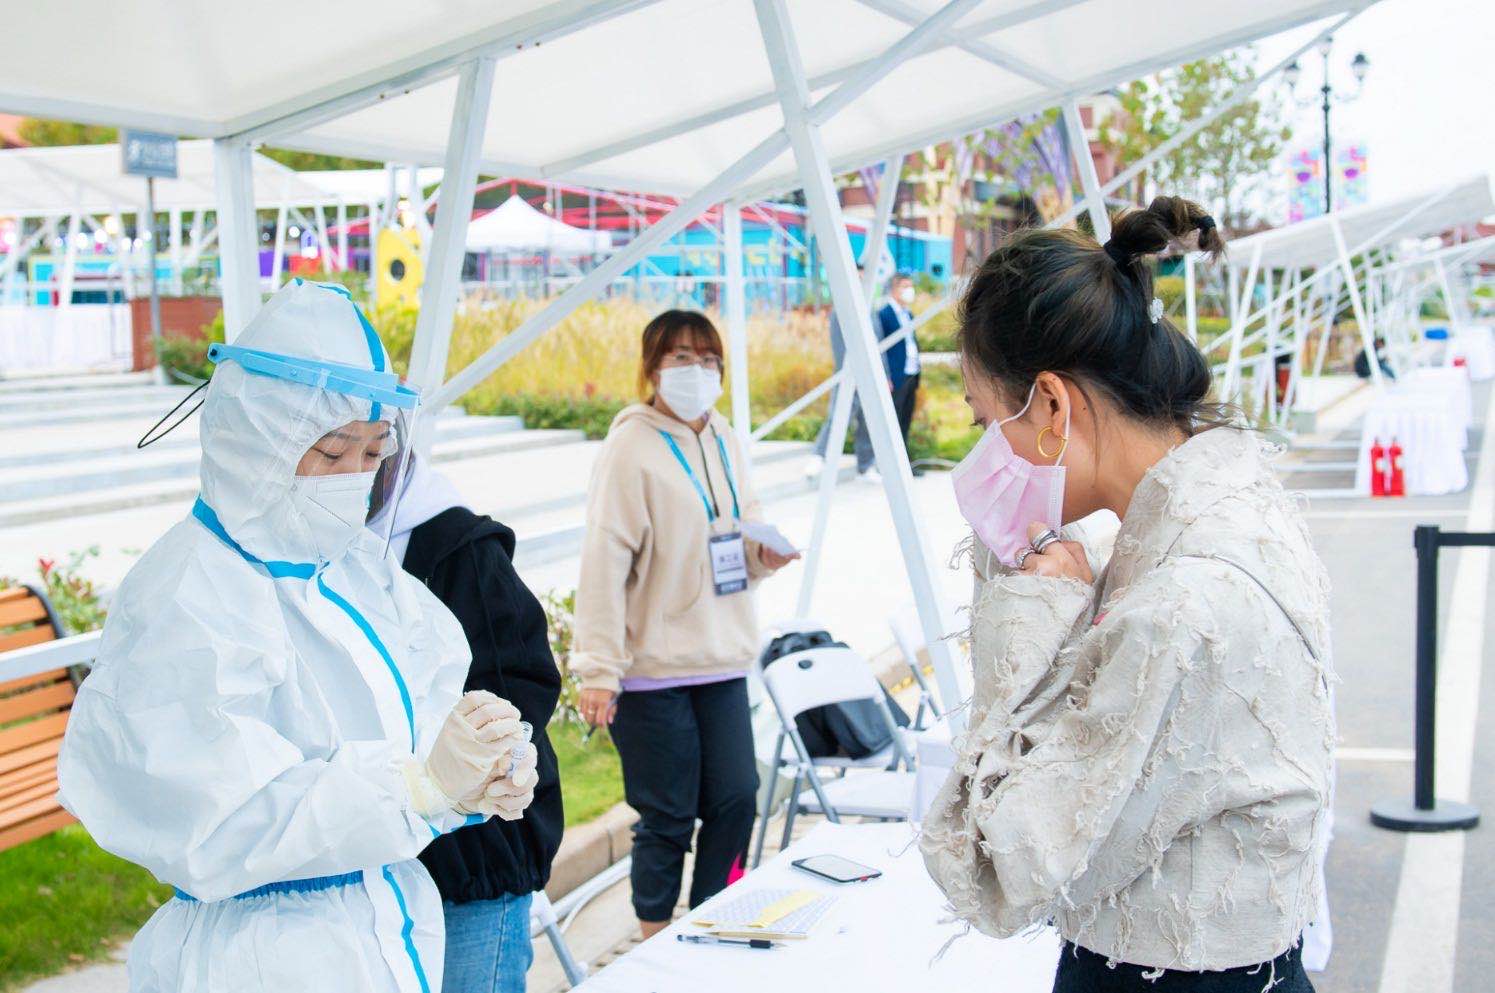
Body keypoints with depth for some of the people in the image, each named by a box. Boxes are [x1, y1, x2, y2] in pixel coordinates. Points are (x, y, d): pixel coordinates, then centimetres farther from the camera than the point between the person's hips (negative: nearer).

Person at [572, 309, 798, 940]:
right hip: (655, 668, -6)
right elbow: (604, 561, -14)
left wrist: (765, 554, -3)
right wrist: (598, 670, -19)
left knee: (736, 799, 6)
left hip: (723, 660, 6)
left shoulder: (725, 442, 12)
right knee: (668, 817, 1)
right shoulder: (632, 445, -9)